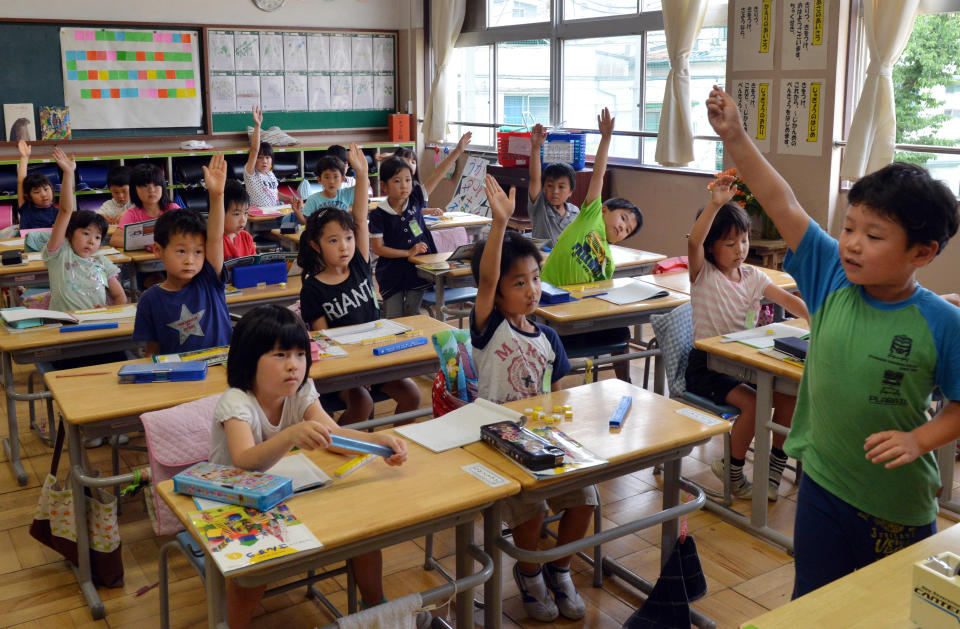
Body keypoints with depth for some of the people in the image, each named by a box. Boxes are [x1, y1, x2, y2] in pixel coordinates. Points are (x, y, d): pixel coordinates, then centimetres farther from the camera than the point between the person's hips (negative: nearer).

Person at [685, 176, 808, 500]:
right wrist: (714, 204, -44)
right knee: (753, 403, -25)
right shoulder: (703, 274, -9)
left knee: (789, 395, -12)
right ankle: (731, 470, -1)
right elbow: (694, 242, -30)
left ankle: (775, 466, 8)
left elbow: (787, 299, -3)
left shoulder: (752, 276, 7)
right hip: (706, 366, -6)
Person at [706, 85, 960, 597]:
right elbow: (783, 204, -12)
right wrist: (734, 138, -17)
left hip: (899, 506, -2)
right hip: (822, 485, 2)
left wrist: (919, 440, -21)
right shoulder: (832, 278, -7)